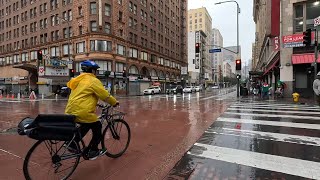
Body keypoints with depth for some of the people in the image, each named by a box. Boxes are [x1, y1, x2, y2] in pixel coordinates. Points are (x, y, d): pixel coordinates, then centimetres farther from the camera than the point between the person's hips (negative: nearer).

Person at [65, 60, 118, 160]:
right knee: (97, 128, 10)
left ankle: (72, 144, 24)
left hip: (71, 111, 9)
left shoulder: (79, 80, 18)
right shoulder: (93, 80, -8)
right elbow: (105, 95, -9)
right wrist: (114, 102, 6)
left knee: (86, 125, 29)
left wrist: (94, 103, 36)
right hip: (83, 112, -9)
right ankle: (92, 152, 16)